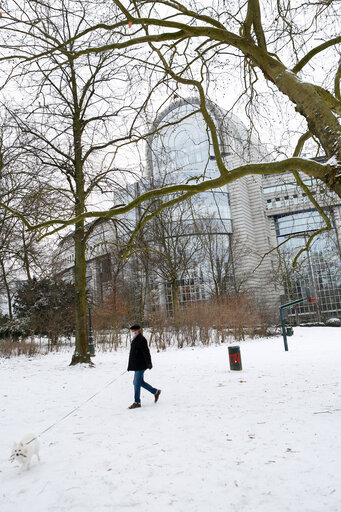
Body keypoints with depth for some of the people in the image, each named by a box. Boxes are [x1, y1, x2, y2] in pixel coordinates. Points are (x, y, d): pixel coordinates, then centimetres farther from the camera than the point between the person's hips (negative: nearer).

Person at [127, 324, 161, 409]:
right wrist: (130, 366, 27)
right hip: (136, 365, 10)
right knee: (140, 382, 15)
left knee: (137, 383, -4)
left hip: (140, 365, -10)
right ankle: (156, 392, 28)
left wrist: (149, 363, -22)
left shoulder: (141, 339, -15)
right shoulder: (134, 340, 15)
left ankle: (137, 402, 6)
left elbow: (146, 352, -19)